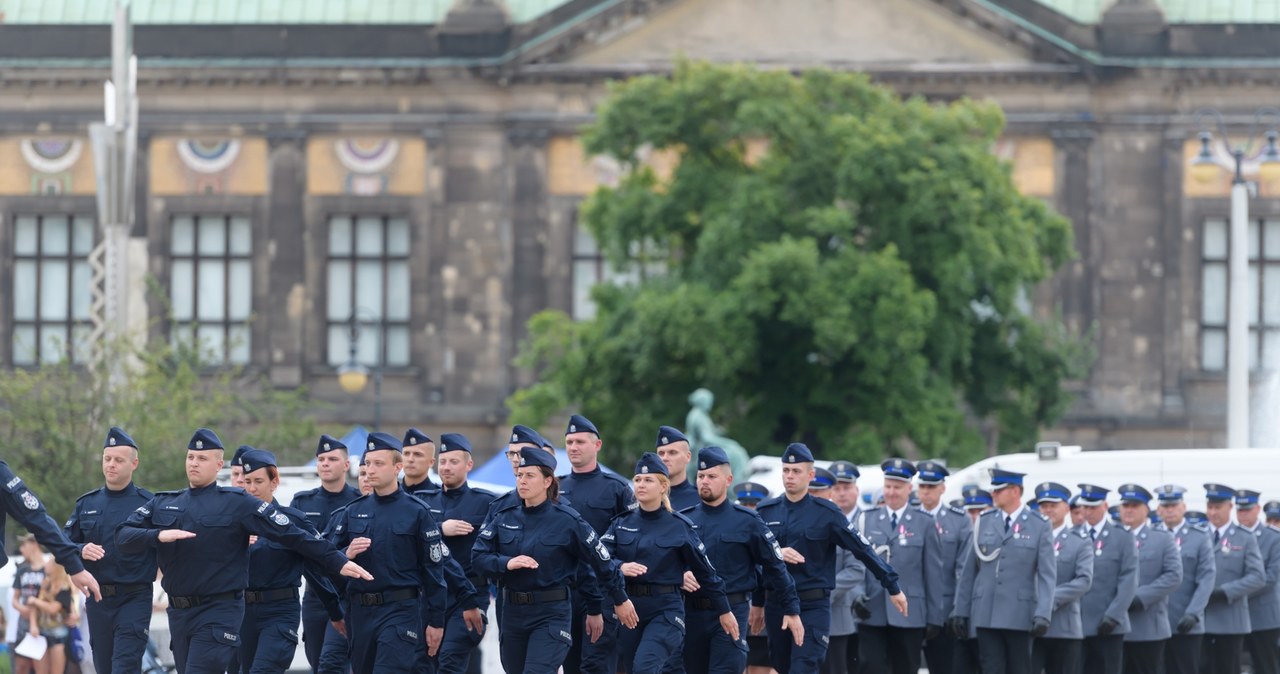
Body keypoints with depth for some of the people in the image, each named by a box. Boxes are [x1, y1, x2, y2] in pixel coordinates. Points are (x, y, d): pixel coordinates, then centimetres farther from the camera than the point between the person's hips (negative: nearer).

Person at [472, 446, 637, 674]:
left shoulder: (567, 522, -6)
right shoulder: (504, 518, 5)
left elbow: (601, 561, 2)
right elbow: (478, 558, -2)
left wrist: (620, 600, 9)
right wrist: (507, 563, -21)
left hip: (551, 614, -5)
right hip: (512, 612, 5)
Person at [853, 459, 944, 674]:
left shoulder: (925, 523, 4)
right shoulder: (866, 520, 9)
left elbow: (934, 574, 3)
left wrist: (935, 617, -1)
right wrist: (857, 596, -8)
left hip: (908, 616, -1)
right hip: (872, 614, 1)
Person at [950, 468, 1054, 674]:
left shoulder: (1039, 526, 1)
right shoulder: (984, 522, 9)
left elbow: (1047, 575, -5)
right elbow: (968, 571, 10)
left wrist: (1042, 614, -15)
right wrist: (961, 610, 6)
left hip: (1019, 616, -2)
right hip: (986, 616, 2)